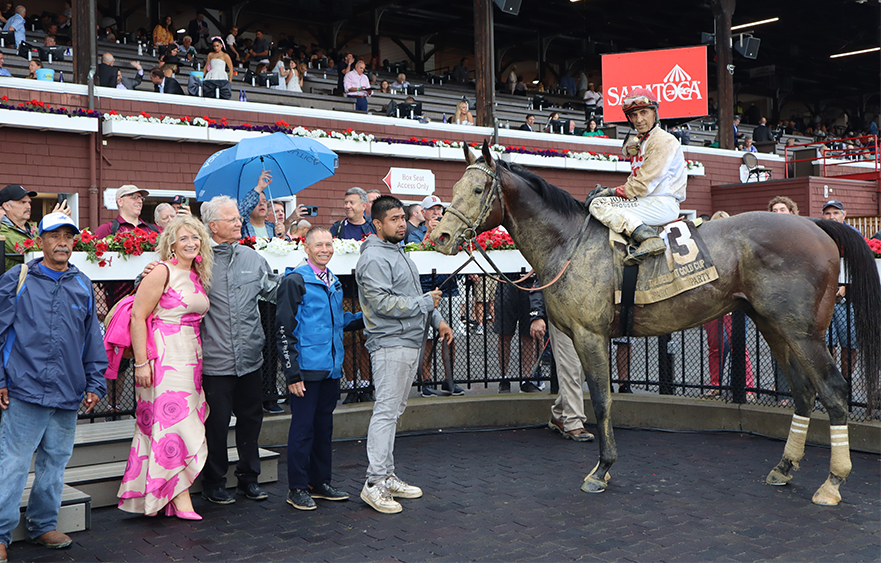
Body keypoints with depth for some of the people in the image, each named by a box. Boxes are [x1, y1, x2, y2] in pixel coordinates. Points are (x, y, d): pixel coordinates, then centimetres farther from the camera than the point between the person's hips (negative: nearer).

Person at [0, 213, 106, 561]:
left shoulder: (82, 286, 12)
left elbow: (92, 340, 16)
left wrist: (95, 384, 12)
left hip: (68, 395, 4)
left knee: (55, 462, 12)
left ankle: (43, 525, 25)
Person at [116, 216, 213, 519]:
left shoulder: (198, 275, 14)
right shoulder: (161, 272, -9)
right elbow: (138, 316, -12)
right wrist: (141, 362, -16)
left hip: (191, 356, 8)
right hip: (164, 356, -8)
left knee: (187, 422, 8)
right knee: (172, 419, -7)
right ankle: (181, 499, -2)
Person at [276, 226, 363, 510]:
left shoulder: (333, 282, 14)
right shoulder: (295, 280, -9)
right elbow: (284, 328, -11)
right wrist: (292, 372, -15)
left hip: (331, 368, 7)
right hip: (307, 368, -7)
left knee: (324, 426, 14)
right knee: (303, 427, -2)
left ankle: (320, 482, 25)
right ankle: (297, 487, 10)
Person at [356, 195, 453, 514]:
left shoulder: (399, 253, 18)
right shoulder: (373, 258, -14)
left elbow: (416, 295, 26)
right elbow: (383, 303, -22)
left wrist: (437, 320, 15)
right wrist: (425, 303, -14)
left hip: (410, 343, 10)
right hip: (390, 345, -10)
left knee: (394, 411, 13)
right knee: (386, 411, -10)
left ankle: (388, 477, 20)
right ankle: (374, 484, -7)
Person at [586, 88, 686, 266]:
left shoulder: (663, 141, -11)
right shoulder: (639, 142, 19)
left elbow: (642, 185, -17)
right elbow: (635, 180, 17)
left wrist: (610, 192, -11)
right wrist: (607, 192, 0)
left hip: (663, 204, -10)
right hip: (647, 202, 10)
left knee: (598, 204, -21)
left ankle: (649, 238, -33)